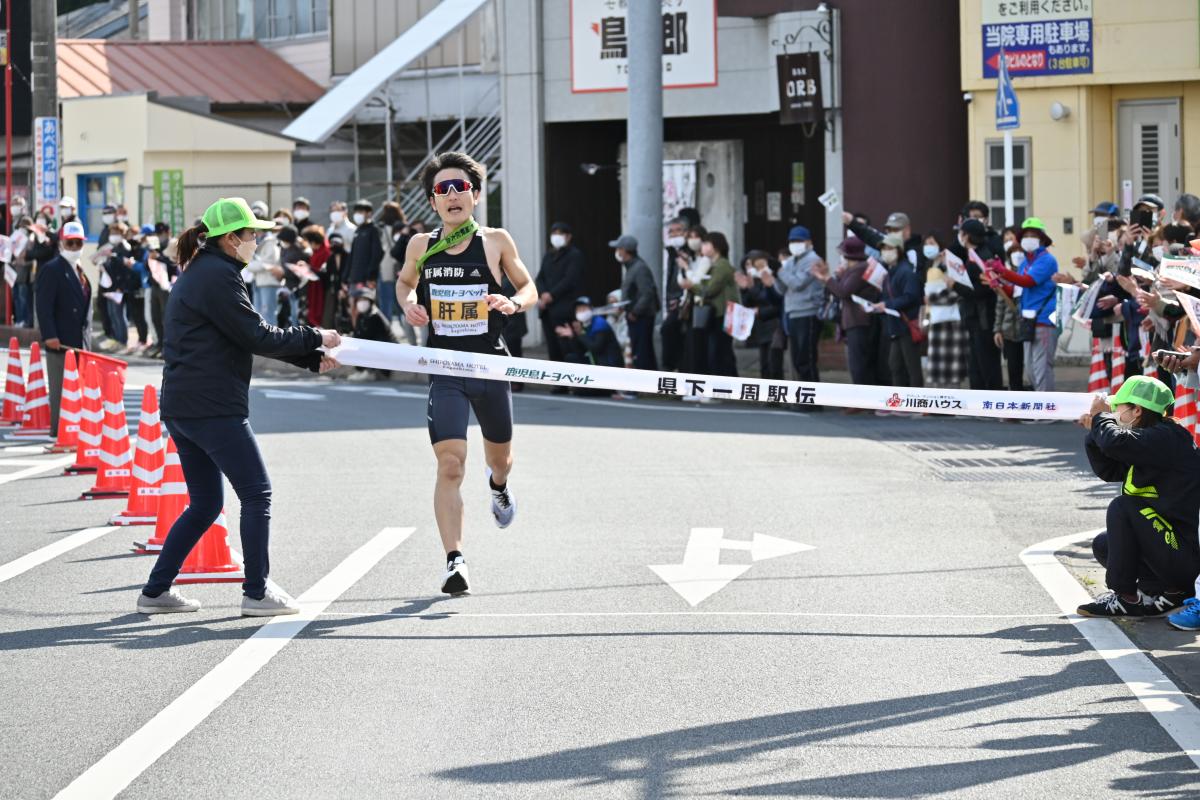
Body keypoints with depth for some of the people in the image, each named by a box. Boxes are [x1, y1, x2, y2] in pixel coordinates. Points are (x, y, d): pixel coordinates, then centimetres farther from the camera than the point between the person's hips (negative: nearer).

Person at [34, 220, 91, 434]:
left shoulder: (79, 271, 18)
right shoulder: (51, 270, -9)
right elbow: (43, 305, -17)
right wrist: (49, 336, -25)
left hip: (79, 342, 8)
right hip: (60, 342, -8)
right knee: (60, 391, -6)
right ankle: (59, 431, -4)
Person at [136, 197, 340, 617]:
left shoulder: (197, 274, 21)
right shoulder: (218, 276, -12)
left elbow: (254, 335, 20)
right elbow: (259, 337, -14)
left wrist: (312, 358, 15)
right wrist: (314, 338, -2)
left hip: (181, 408, 10)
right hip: (211, 406, -10)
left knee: (204, 503, 14)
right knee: (256, 492, -1)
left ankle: (156, 590, 13)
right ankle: (257, 592, 2)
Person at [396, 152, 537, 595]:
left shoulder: (496, 241, -3)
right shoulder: (421, 246, 0)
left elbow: (529, 289, 6)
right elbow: (404, 281, 20)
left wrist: (514, 303, -17)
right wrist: (408, 302, -2)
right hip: (445, 371, -1)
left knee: (500, 456, 20)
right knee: (449, 463, -14)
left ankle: (498, 485, 59)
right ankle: (454, 561, -12)